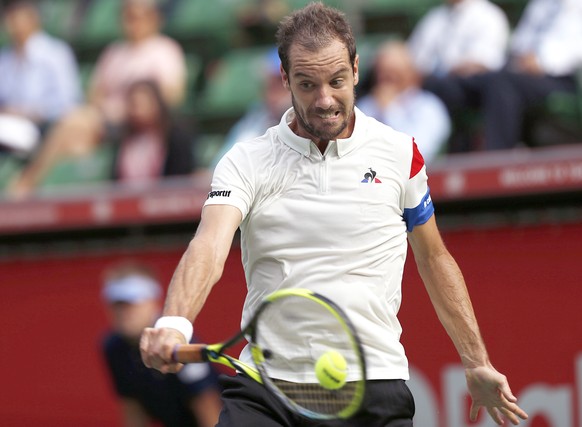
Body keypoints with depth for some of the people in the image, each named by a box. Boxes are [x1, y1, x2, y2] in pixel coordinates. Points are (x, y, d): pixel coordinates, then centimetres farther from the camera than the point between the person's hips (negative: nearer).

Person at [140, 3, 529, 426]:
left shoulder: (399, 154, 6)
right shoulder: (247, 163, 1)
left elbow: (434, 259, 19)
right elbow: (208, 247, -16)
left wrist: (477, 364, 19)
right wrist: (173, 324, -35)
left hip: (374, 387, 1)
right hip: (264, 386, -1)